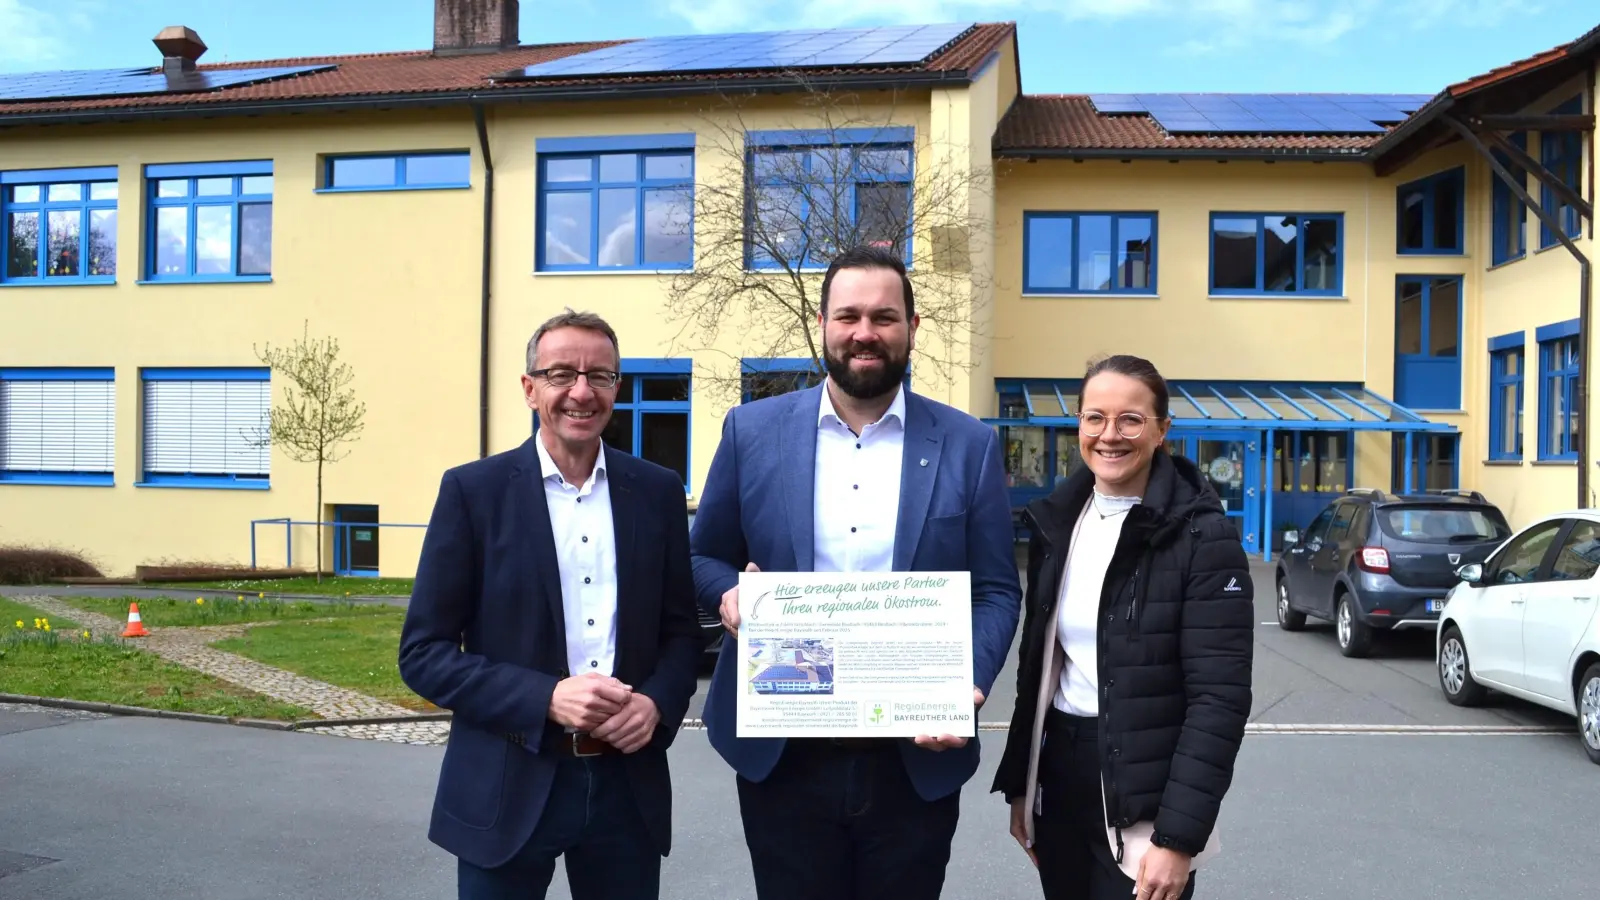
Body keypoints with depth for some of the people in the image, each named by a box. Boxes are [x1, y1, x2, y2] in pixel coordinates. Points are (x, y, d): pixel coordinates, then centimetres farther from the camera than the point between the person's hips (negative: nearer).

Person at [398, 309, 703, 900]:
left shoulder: (658, 492, 3)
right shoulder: (473, 490, -5)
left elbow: (681, 629, 9)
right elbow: (423, 652, -6)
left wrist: (657, 703, -11)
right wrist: (547, 698, -18)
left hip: (629, 783, 2)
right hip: (508, 788, -2)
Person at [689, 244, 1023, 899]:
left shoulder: (968, 445, 1)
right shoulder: (753, 430, 2)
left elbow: (997, 591, 2)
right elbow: (704, 556, 10)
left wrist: (968, 685, -15)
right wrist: (729, 594, -12)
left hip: (917, 761, 0)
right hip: (781, 757, 0)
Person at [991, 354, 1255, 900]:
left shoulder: (1202, 536, -13)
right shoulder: (1056, 521, 4)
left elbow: (1221, 699, -16)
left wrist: (1179, 836, -19)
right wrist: (1019, 784, 10)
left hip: (1142, 794, -5)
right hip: (1057, 773, 5)